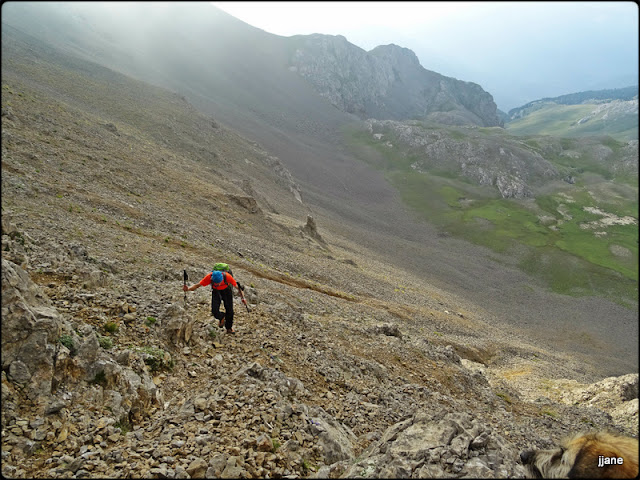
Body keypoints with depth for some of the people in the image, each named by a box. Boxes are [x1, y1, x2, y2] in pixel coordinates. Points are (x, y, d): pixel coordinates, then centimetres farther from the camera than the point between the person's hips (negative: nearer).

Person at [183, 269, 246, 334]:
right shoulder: (209, 277, -35)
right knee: (214, 311, -15)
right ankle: (221, 318, 22)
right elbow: (197, 285, -25)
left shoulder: (227, 276, -38)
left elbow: (237, 286, -26)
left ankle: (229, 328, 24)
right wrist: (188, 289, -43)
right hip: (216, 291, 1)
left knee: (229, 311, -3)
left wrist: (243, 298, -32)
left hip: (227, 290, -1)